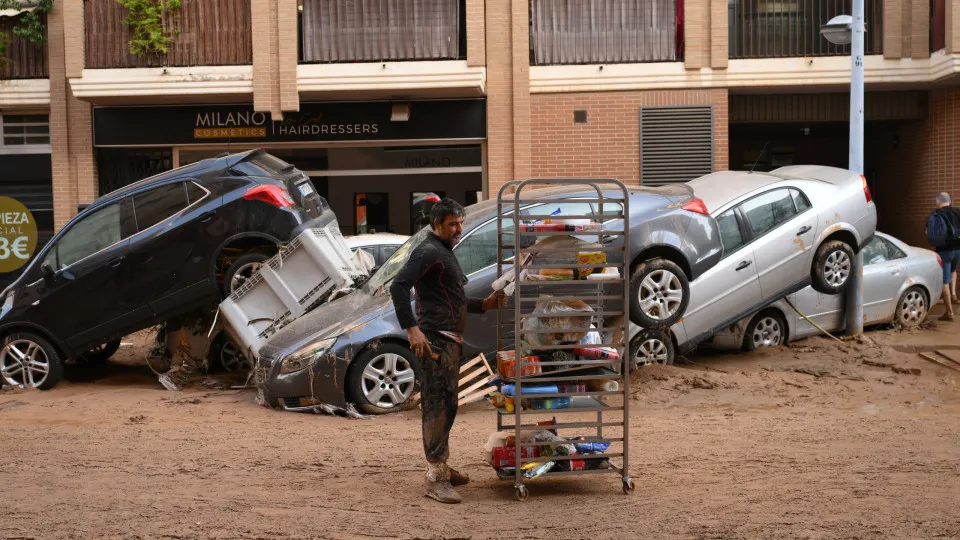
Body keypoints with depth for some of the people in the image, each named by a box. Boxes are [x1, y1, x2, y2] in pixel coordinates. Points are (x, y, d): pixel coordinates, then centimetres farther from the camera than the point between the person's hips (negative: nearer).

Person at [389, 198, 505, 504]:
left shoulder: (445, 254, 23)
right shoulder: (428, 252, -9)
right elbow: (398, 286, -23)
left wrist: (483, 305, 18)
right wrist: (411, 328, -29)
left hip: (450, 340, 11)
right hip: (436, 339, -11)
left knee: (445, 405, 16)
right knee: (439, 404, -12)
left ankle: (440, 466, 27)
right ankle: (435, 478, -11)